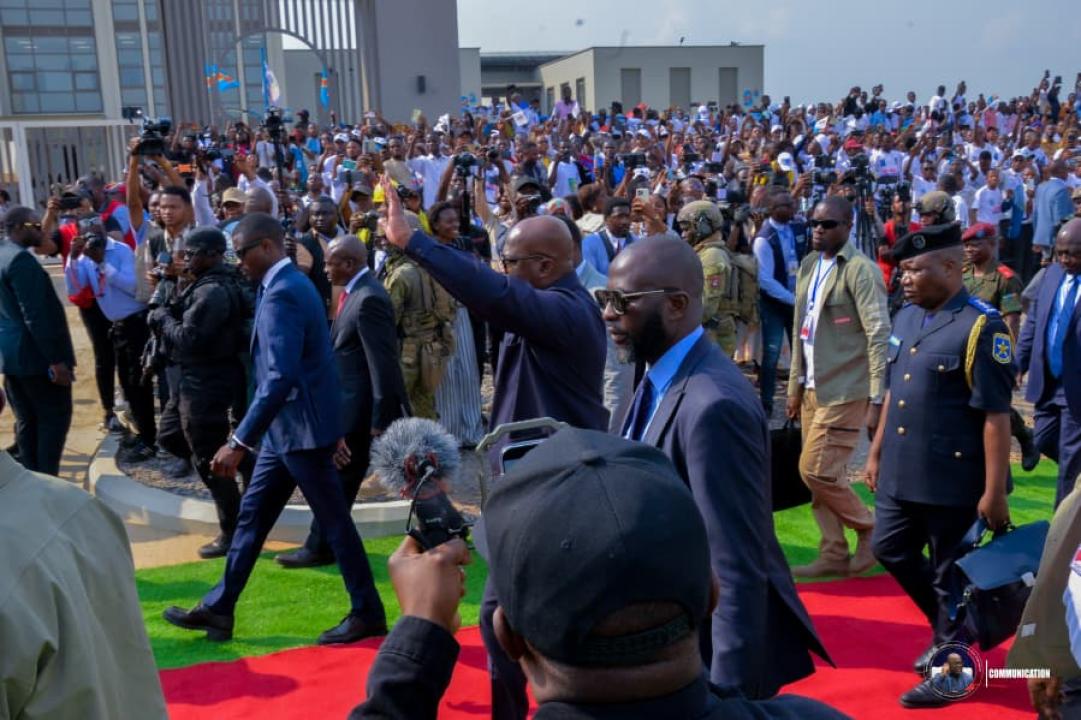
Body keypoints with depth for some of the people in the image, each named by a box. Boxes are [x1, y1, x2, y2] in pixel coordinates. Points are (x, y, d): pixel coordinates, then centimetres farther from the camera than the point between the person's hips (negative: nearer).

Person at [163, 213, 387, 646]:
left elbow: (280, 378, -29)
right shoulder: (287, 285, 12)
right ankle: (218, 609, 25)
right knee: (252, 515, 15)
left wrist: (239, 441, -28)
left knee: (333, 522, 2)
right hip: (288, 426, 10)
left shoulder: (281, 294, -20)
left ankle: (368, 614, 16)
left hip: (302, 427, -10)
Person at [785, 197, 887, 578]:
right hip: (813, 388, 7)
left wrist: (877, 400, -16)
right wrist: (796, 385, 15)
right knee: (821, 475, 10)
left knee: (816, 470, -9)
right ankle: (834, 555, 21)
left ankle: (871, 531, 13)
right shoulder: (809, 265, 12)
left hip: (844, 390, -7)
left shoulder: (860, 269, -11)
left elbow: (879, 335, -14)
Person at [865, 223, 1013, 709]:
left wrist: (994, 492, -17)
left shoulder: (982, 327, -16)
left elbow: (996, 415, -17)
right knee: (890, 551, 18)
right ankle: (951, 625, 40)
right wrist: (877, 451, 17)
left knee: (948, 574, 6)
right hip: (900, 472, 8)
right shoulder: (906, 318, 7)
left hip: (953, 480, -8)